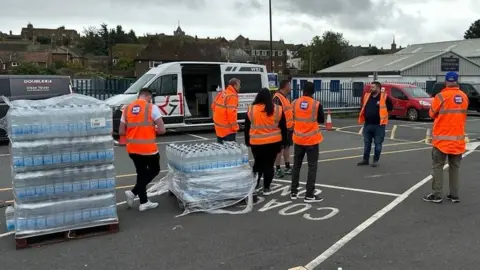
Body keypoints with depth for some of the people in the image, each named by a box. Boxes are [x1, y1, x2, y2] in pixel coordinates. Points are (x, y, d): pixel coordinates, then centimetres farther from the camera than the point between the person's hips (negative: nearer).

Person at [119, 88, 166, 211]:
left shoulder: (127, 109, 6)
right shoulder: (152, 108, -8)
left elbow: (121, 132, 7)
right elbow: (162, 130, -11)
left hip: (132, 148, 5)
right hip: (148, 148, -5)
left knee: (141, 173, 19)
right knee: (154, 170, 17)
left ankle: (144, 202, 22)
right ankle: (133, 192, 2)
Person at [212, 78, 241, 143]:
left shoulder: (221, 93, 8)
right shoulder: (232, 96, -18)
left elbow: (213, 106, 15)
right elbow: (231, 113, -24)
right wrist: (234, 126, -16)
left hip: (219, 127, 9)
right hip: (228, 129, -9)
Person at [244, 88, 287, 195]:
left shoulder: (251, 110, -2)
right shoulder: (277, 110, -3)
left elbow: (247, 128, 6)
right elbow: (283, 128, 3)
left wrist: (247, 141, 16)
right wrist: (282, 141, 13)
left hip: (256, 143, 1)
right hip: (273, 142, -1)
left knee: (258, 163, 21)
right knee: (269, 165, 9)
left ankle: (255, 184, 13)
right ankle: (266, 188, 12)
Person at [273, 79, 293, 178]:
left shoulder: (285, 97, 15)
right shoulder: (277, 98, -18)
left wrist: (292, 124, 19)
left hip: (288, 127, 10)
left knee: (287, 147, 16)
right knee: (280, 149, -3)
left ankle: (287, 167, 26)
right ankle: (278, 170, 4)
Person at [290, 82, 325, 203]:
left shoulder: (294, 103, -3)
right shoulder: (316, 104, -12)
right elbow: (322, 120, 1)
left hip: (298, 139, 4)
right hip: (312, 139, -4)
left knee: (296, 165, 15)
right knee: (312, 167, 3)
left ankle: (293, 192, 22)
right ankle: (309, 195, 3)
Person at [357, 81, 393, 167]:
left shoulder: (384, 97, -7)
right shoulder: (367, 96, 8)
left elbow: (390, 107, -3)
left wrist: (381, 109, -6)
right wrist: (367, 113, 8)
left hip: (378, 125, -5)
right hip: (367, 124, 5)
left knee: (378, 144, 3)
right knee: (367, 143, 11)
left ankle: (376, 160, 13)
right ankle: (365, 160, 20)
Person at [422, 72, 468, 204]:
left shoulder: (441, 96, -12)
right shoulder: (464, 97, 3)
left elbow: (432, 114, 0)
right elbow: (461, 113, 15)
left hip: (442, 138, -5)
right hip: (458, 139, 5)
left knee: (438, 166, 3)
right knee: (454, 167, 12)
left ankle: (436, 195, 2)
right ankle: (454, 195, 16)